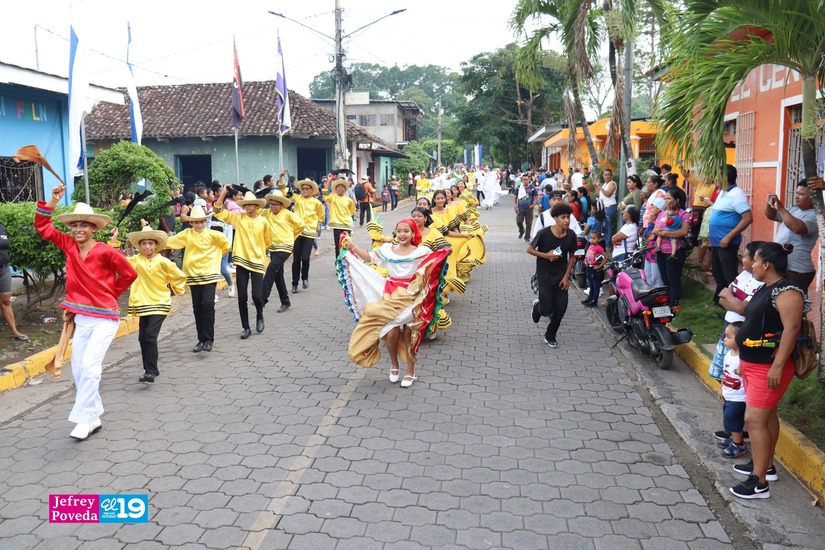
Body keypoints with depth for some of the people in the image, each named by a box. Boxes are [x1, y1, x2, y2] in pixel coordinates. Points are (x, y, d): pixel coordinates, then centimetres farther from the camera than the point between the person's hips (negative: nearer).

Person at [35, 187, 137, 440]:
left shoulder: (106, 252, -13)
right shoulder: (69, 245, 3)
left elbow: (129, 274, -3)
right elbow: (42, 227, 10)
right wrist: (52, 201, 0)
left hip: (104, 318, -6)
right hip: (81, 318, 7)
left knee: (89, 366, -15)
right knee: (78, 370, 8)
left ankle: (84, 419, -5)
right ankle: (94, 417, 20)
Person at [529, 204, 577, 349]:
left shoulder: (571, 235, -8)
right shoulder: (544, 233, -18)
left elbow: (572, 257, 5)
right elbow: (529, 249, -6)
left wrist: (567, 276, -3)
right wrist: (546, 255, -20)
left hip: (561, 276, 3)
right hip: (545, 276, -3)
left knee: (561, 309, 1)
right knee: (547, 310, -5)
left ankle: (550, 336, 24)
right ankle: (537, 307, 32)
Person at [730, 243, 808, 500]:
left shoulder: (787, 292, -19)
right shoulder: (765, 289, 12)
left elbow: (792, 329, -25)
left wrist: (777, 367, -27)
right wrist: (744, 357, 21)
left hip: (769, 367, -10)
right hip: (753, 363, 10)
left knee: (754, 419, -10)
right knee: (766, 415, 19)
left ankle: (759, 483, -4)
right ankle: (765, 466, 32)